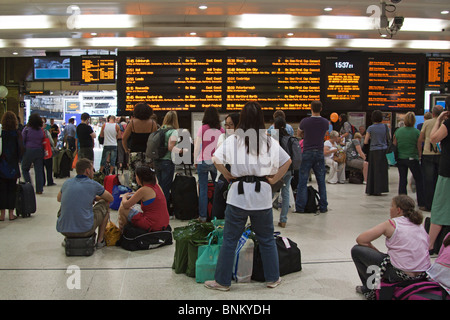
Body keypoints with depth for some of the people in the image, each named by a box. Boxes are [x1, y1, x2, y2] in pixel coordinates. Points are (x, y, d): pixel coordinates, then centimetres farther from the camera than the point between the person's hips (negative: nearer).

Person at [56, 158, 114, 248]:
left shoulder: (67, 183, 9)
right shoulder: (93, 185, -3)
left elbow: (58, 199, 31)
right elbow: (111, 199, 14)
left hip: (63, 230, 5)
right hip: (84, 230, -5)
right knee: (104, 204, 18)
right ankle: (100, 240, 18)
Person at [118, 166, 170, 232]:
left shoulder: (144, 190, -17)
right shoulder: (157, 186, 5)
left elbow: (126, 205, -7)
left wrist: (124, 197, 13)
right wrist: (135, 194, 23)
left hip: (152, 226, -9)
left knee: (122, 209, 5)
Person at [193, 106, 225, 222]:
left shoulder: (202, 128, -4)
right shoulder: (221, 130, 2)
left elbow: (197, 146, -3)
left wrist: (195, 161, 6)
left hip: (203, 161, -2)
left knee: (203, 189, 2)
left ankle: (203, 216, 5)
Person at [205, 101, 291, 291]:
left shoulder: (233, 140, -5)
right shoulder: (269, 141, 1)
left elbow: (216, 160, -12)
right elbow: (287, 161, 6)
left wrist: (227, 175, 1)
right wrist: (274, 179, 11)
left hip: (239, 194, -2)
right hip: (262, 195, 2)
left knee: (230, 240, 8)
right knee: (267, 239, 16)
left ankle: (222, 281, 15)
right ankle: (273, 278, 27)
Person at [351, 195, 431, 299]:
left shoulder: (391, 224, -7)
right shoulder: (420, 225, 10)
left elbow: (360, 240, -6)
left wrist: (376, 251, 10)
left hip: (401, 275, -7)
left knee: (356, 250, 7)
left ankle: (371, 289, 14)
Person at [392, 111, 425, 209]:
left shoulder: (398, 131, -1)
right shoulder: (417, 132, -9)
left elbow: (394, 145, 7)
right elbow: (419, 147, -5)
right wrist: (419, 157, 12)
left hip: (400, 159, 3)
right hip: (412, 159, -3)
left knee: (402, 180, 9)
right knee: (419, 180, 7)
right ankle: (421, 203, 6)